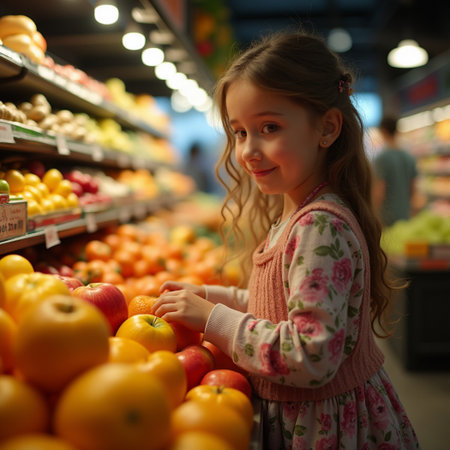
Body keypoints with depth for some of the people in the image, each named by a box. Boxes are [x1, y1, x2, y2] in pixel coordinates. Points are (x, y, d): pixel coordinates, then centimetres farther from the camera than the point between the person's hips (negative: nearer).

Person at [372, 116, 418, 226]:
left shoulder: (381, 158, -14)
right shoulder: (409, 158, 6)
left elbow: (379, 193, -17)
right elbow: (412, 190, 12)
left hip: (386, 218, -6)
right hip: (404, 216, 6)